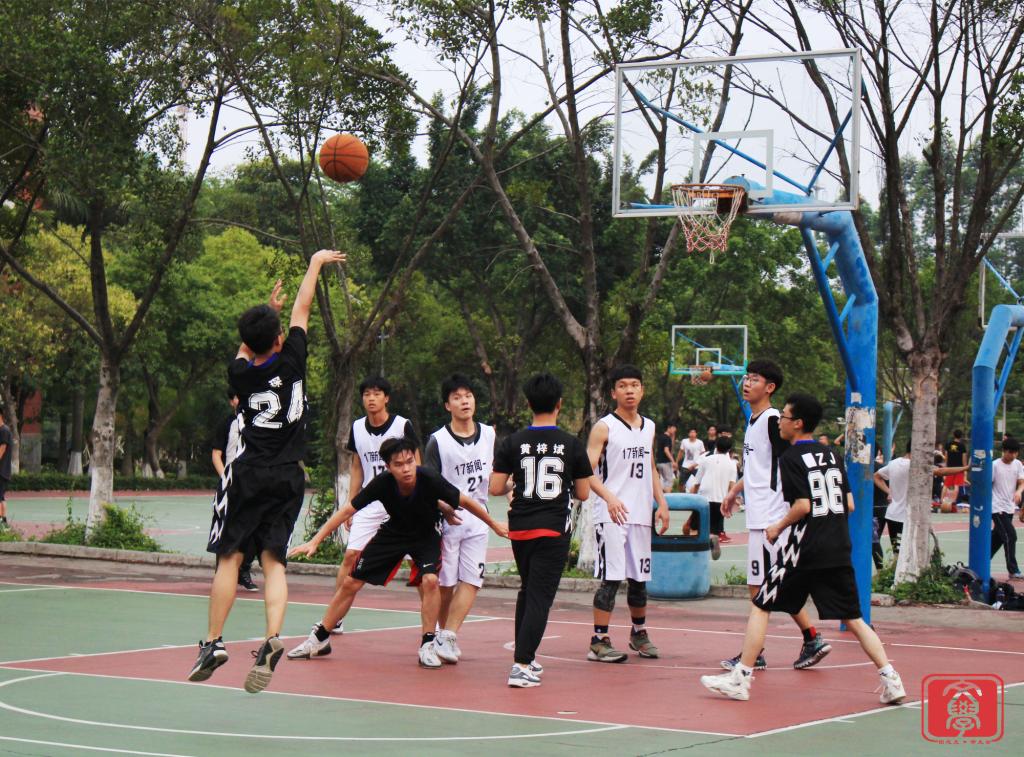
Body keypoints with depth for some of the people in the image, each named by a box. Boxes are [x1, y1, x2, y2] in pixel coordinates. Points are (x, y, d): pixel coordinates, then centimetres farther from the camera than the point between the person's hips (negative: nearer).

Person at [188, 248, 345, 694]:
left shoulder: (240, 374, -3)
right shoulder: (291, 361, -5)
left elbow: (246, 352, 24)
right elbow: (302, 309, 10)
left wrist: (264, 315, 33)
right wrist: (316, 262, 22)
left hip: (248, 476, -1)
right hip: (288, 478, 1)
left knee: (229, 558, 5)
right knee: (273, 561, -1)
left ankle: (214, 642, 3)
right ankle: (272, 639, -19)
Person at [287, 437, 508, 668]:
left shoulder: (429, 480, -33)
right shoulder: (382, 483, -29)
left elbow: (465, 502, -17)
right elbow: (347, 511, -19)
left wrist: (495, 525, -6)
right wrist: (314, 542, -21)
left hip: (427, 535, -2)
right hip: (394, 532, 2)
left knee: (430, 580, -28)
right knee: (350, 583, 1)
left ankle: (428, 646, -12)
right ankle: (320, 639, 20)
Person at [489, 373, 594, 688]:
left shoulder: (511, 443, -2)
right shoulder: (572, 445, -5)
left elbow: (495, 488, -4)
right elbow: (583, 493, -1)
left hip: (520, 528, 3)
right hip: (554, 530, -3)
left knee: (527, 590, 22)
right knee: (540, 596, -4)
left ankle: (525, 656, 28)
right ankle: (522, 665, -15)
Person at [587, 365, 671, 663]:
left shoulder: (649, 427, 14)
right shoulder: (604, 427, -7)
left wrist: (661, 503, 12)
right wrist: (609, 498, -29)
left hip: (641, 514, 6)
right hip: (611, 515, -6)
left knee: (639, 578, 14)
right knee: (610, 578, -10)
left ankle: (639, 633, 31)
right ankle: (599, 641, -6)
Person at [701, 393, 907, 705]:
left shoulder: (791, 457, -7)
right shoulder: (831, 455, 12)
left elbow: (803, 505, -16)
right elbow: (849, 504, 12)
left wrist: (778, 527, -1)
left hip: (804, 550, -6)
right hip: (838, 550, 6)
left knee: (761, 607, 5)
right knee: (852, 618, 10)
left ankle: (741, 678, 4)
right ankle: (890, 679, 0)